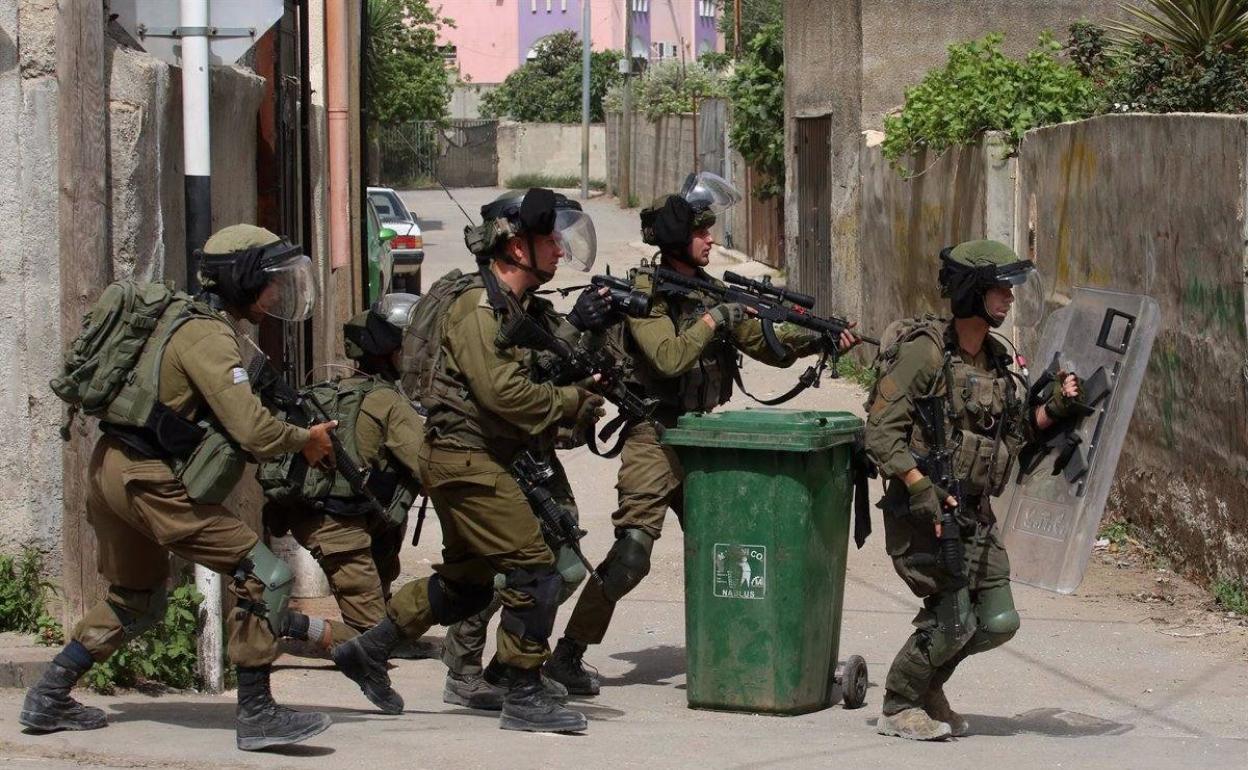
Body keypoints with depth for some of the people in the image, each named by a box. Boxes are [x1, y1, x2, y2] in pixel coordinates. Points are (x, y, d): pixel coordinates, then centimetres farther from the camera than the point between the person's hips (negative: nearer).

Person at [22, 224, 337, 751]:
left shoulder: (186, 318, 15)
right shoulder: (207, 335, -16)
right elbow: (251, 430, -23)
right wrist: (305, 440, -6)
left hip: (110, 470, 10)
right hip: (151, 483, -10)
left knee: (135, 602, 27)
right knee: (265, 579, -9)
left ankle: (48, 700, 28)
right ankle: (256, 715, -8)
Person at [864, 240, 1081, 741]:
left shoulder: (998, 360, 10)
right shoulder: (925, 351, -14)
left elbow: (1015, 430, 17)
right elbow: (881, 431, -17)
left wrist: (1054, 406, 0)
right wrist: (920, 486, -25)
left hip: (975, 512, 8)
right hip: (922, 511, -7)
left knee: (998, 621, 4)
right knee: (953, 617, -11)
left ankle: (928, 684, 27)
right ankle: (898, 707, 10)